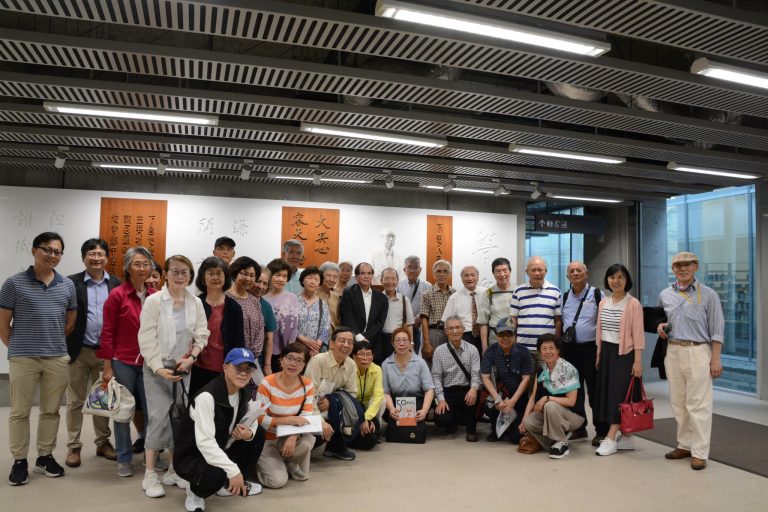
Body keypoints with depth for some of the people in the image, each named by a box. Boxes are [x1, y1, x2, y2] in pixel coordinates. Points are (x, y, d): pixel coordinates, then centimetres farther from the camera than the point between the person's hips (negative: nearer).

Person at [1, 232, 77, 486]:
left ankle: (45, 457, 25)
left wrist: (54, 343, 13)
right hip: (23, 358, -3)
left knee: (51, 410, 12)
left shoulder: (67, 285, 5)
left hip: (57, 358, 3)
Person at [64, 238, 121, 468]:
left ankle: (103, 442, 25)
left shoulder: (116, 284, 4)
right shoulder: (72, 283, -3)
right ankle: (73, 447, 19)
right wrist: (63, 348, -9)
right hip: (78, 351, -2)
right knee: (75, 401, 7)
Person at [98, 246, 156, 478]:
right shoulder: (117, 295, -8)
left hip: (148, 363, 3)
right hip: (123, 362, -3)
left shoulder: (154, 296, 2)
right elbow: (107, 333, -7)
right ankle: (124, 459, 24)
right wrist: (107, 367, -8)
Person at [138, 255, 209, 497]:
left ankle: (174, 470, 22)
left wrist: (191, 357, -12)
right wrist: (158, 368, -17)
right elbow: (146, 338, -11)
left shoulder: (196, 303, 3)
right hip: (156, 367, -4)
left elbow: (201, 335, 3)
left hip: (184, 367, 4)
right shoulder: (153, 300, -7)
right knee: (160, 417, -9)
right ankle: (150, 475, 4)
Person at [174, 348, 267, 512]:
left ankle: (235, 483, 13)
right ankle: (195, 492, 1)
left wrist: (249, 433, -20)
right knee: (216, 474, -36)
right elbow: (205, 442, -35)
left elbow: (252, 422, 6)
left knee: (258, 433, -1)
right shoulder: (207, 396, -29)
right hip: (191, 456, -8)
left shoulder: (245, 392, -4)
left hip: (220, 450, 8)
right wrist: (233, 470, -38)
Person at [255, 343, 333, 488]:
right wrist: (290, 419, -30)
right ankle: (261, 462, 13)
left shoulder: (307, 385, -9)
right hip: (267, 440, -3)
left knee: (306, 442, -31)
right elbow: (259, 419, -22)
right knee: (277, 480, -22)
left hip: (291, 436, 3)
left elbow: (306, 418, -10)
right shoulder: (268, 384, -21)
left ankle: (289, 462, 4)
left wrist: (293, 437, -30)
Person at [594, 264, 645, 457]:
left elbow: (638, 334, -11)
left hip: (624, 353, -6)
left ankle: (610, 439, -2)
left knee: (619, 394, -4)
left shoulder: (633, 304, -8)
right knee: (608, 393, 6)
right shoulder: (603, 303, 9)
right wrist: (598, 355, 13)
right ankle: (626, 437, 16)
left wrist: (638, 361, -14)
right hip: (607, 352, 6)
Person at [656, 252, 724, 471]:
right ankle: (685, 445, 21)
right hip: (673, 352, 5)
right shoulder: (665, 294, 10)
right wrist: (660, 325, 2)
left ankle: (699, 453, 2)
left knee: (698, 404, -4)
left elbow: (716, 330, -2)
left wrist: (716, 359, -7)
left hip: (698, 352, -4)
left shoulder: (708, 295, -1)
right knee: (678, 403, 10)